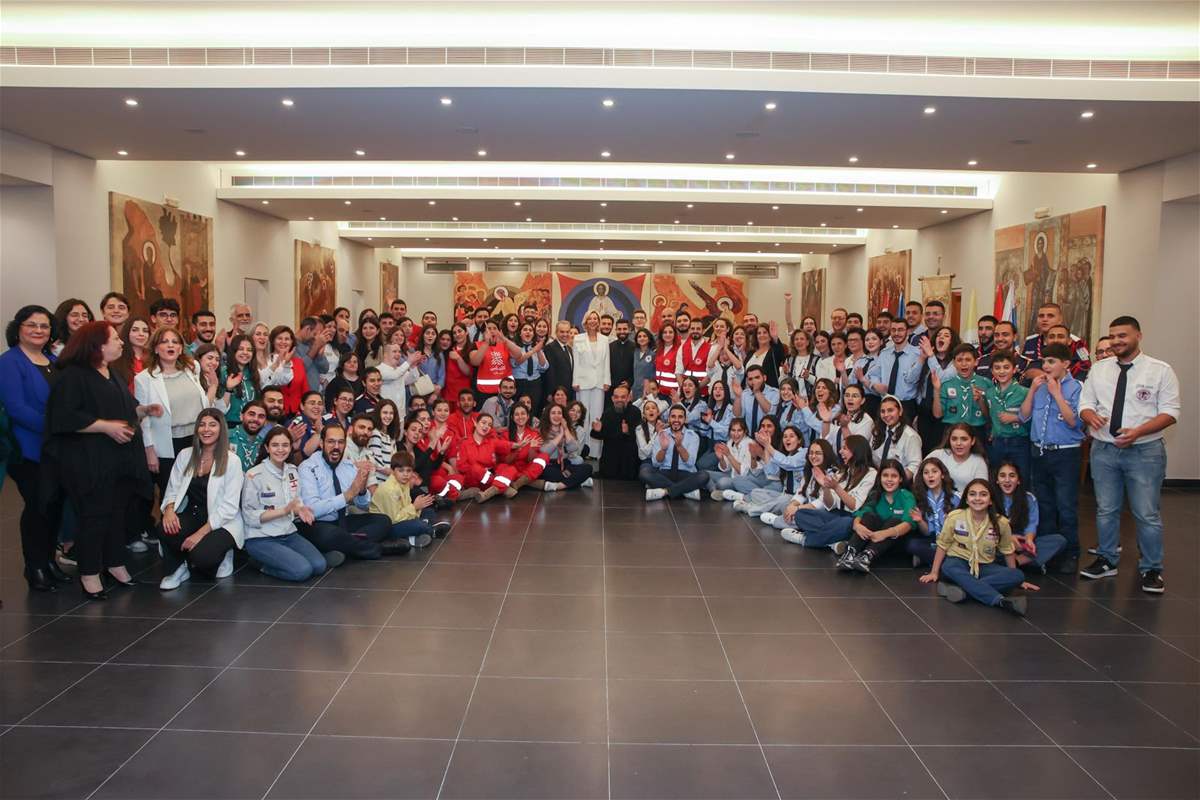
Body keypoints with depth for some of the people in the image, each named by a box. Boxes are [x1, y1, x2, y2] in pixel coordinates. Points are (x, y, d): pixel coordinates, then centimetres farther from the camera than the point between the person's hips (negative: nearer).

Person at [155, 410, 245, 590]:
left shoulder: (232, 461, -9)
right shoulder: (185, 455, 6)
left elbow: (229, 506, -14)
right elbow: (173, 489, 6)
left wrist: (201, 533, -22)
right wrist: (169, 509, -18)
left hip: (222, 523, -4)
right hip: (191, 516, 4)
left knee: (201, 556, -30)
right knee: (164, 530, -28)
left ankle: (221, 554, 8)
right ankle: (177, 569, 1)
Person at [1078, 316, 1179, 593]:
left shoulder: (1160, 370, -4)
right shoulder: (1098, 369, 7)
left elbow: (1170, 412, -7)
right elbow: (1085, 403, 10)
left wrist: (1138, 431, -21)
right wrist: (1091, 415, -15)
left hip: (1145, 450, -3)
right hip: (1104, 449, 3)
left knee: (1147, 514, 1)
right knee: (1106, 510, 12)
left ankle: (1151, 570, 14)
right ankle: (1107, 560, 26)